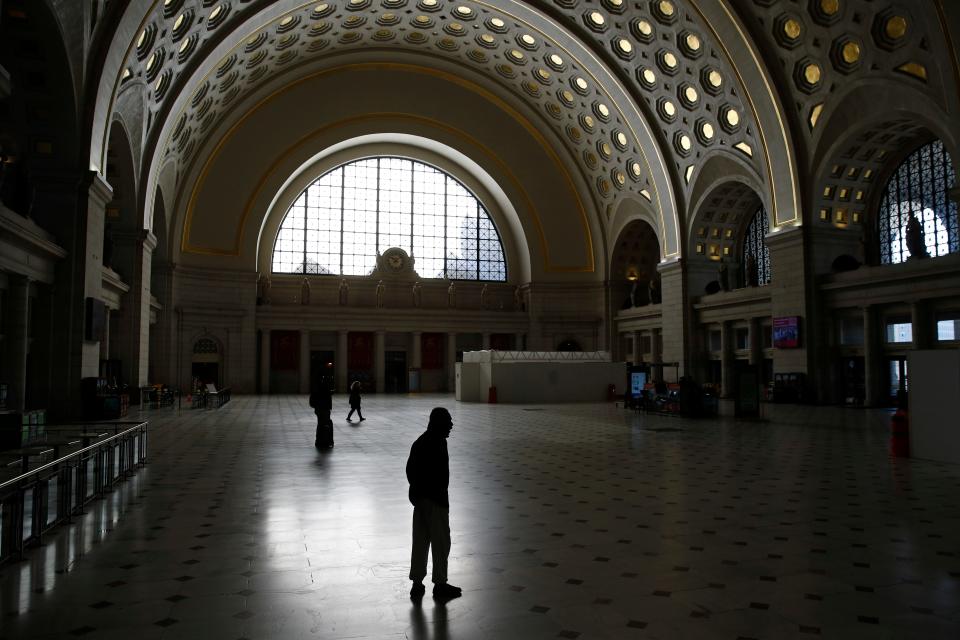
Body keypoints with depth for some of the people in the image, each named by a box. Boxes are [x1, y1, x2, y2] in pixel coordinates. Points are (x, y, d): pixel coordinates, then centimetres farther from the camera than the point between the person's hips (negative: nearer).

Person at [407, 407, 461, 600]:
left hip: (419, 498, 9)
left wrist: (417, 490, 17)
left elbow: (409, 469, 14)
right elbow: (441, 474, -22)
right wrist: (443, 500, -15)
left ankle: (417, 584, 20)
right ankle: (440, 584, 14)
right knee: (441, 543, 4)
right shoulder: (438, 443, -18)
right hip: (435, 499, -9)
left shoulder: (420, 442, 9)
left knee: (420, 541, 14)